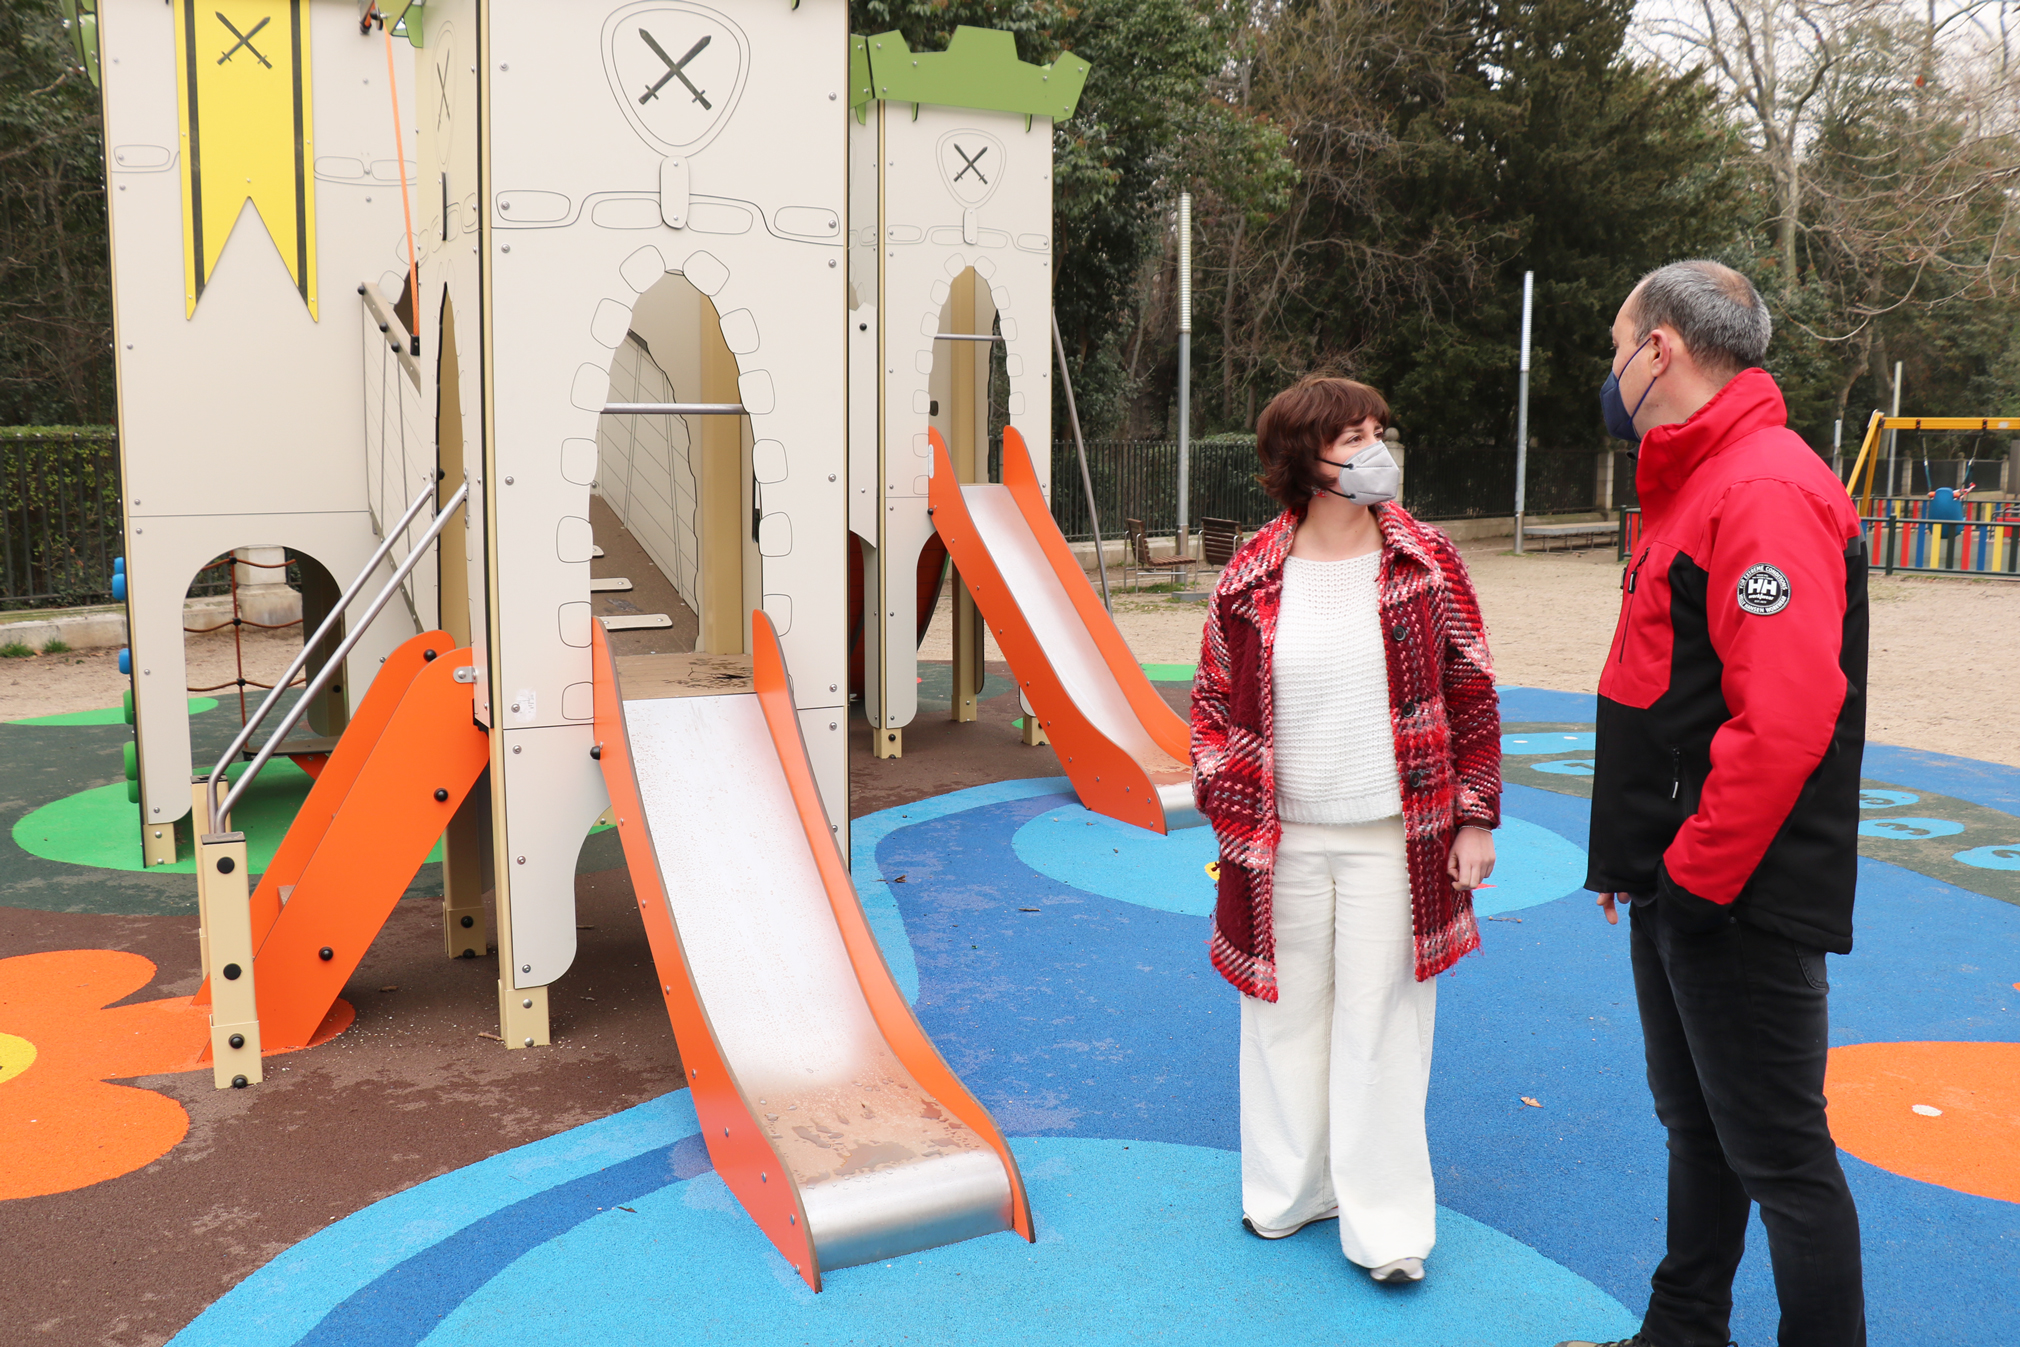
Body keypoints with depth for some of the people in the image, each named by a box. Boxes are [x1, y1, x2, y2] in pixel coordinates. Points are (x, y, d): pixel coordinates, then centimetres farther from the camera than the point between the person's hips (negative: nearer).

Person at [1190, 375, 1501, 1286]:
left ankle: (1383, 1221, 17)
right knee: (1287, 1016, 13)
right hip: (1280, 843, 2)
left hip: (1391, 840, -1)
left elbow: (1470, 694, 2)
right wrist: (1228, 816, 0)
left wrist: (1473, 818, 0)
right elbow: (1215, 705, 7)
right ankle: (1292, 1189, 32)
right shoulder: (1249, 582, -1)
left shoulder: (1427, 565, -2)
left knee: (1381, 1024, 4)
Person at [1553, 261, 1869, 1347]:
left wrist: (1696, 872, -21)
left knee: (1778, 1154, 3)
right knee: (1697, 1130, 21)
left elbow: (1786, 715, -28)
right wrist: (1639, 856, 16)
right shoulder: (1688, 486, 13)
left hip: (1742, 905, -10)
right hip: (1681, 890, 10)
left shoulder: (1767, 491, -19)